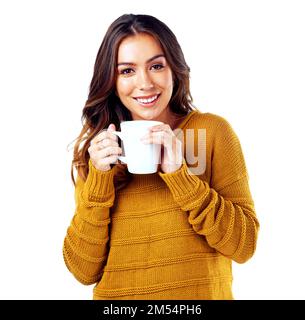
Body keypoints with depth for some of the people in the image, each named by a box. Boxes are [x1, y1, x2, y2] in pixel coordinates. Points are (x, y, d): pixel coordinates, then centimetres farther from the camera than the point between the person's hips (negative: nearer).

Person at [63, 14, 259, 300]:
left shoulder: (211, 130, -10)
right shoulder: (95, 148, -4)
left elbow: (244, 245, -13)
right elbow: (84, 270, -8)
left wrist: (179, 173, -23)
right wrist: (100, 177, -19)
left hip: (203, 293, -1)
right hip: (116, 295, 2)